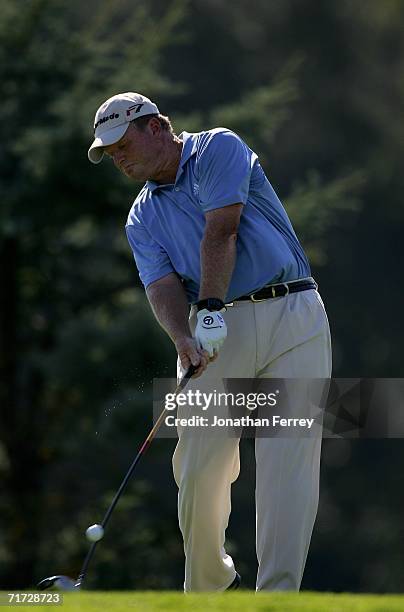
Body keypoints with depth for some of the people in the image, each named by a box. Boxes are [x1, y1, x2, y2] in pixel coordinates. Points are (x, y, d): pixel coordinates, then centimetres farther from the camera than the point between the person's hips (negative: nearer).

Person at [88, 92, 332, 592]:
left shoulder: (217, 149, 3)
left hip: (293, 319, -4)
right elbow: (162, 285, 0)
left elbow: (221, 232, -11)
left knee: (288, 461, -10)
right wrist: (184, 339, -21)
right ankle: (208, 583, 15)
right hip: (216, 331, 4)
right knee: (198, 465, -3)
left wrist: (211, 307, -21)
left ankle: (277, 598, -13)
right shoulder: (142, 218, 16)